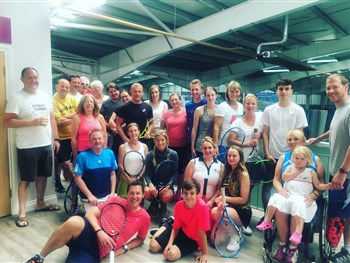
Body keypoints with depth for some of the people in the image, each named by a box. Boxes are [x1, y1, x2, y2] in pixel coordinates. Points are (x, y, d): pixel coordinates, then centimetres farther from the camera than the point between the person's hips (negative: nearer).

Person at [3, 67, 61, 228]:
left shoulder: (45, 97, 9)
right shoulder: (17, 98, -9)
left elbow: (52, 119, 13)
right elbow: (6, 122, -15)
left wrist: (56, 138, 7)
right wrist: (32, 122, -22)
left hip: (46, 145, 6)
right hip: (27, 147, -5)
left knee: (43, 175, 16)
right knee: (26, 179, 2)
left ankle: (40, 203, 33)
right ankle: (22, 213, 13)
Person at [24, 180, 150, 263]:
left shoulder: (144, 217, 6)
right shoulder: (116, 201, 5)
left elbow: (140, 239, 23)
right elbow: (90, 214, 1)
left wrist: (124, 248, 5)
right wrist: (100, 232, -17)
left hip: (96, 251, 0)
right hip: (89, 235, 0)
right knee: (75, 221, -40)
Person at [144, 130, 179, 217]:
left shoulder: (173, 154, -5)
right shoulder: (150, 155, -2)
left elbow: (174, 174, -3)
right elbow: (146, 173, -4)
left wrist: (168, 186, -20)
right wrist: (151, 185, -24)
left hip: (167, 184, -1)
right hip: (154, 183, 1)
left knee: (167, 196, -33)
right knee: (146, 191, -31)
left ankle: (163, 205, 9)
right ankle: (154, 204, 8)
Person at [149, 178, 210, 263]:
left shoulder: (202, 207, -32)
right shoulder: (179, 205, -17)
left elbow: (202, 232, -25)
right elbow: (176, 227, -6)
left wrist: (205, 253, -19)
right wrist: (169, 243, -19)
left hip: (194, 240, -4)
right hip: (181, 231, 4)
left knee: (171, 254, -27)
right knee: (153, 246, -2)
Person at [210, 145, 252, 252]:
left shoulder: (243, 174, -12)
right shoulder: (226, 171, 7)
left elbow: (243, 199, -12)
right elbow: (222, 191, 10)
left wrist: (225, 198, -17)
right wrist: (221, 201, -12)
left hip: (241, 211, -5)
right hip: (227, 207, 5)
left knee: (215, 212, -33)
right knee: (213, 239, -18)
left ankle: (234, 234, -8)